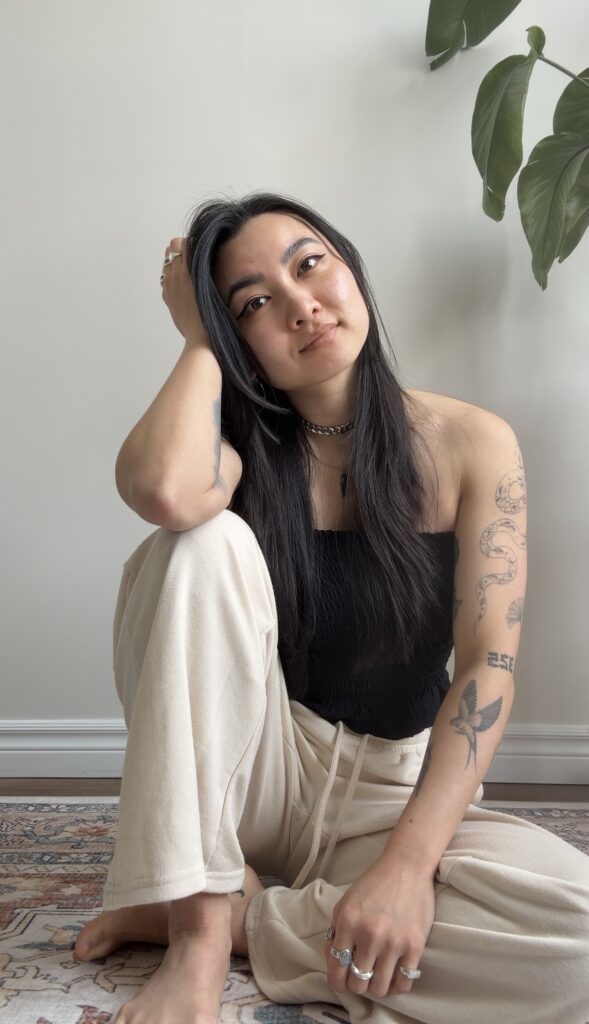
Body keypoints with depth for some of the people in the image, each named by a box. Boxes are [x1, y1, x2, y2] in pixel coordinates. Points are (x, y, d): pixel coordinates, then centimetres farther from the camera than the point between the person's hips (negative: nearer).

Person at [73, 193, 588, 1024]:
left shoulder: (471, 444, -5)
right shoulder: (242, 446, -4)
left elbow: (488, 665, -13)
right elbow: (162, 491, -31)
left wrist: (409, 862, -25)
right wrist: (200, 338, -13)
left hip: (396, 792, 1)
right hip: (245, 772, 0)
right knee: (205, 541, -26)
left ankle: (239, 917, -15)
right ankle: (197, 927, -23)